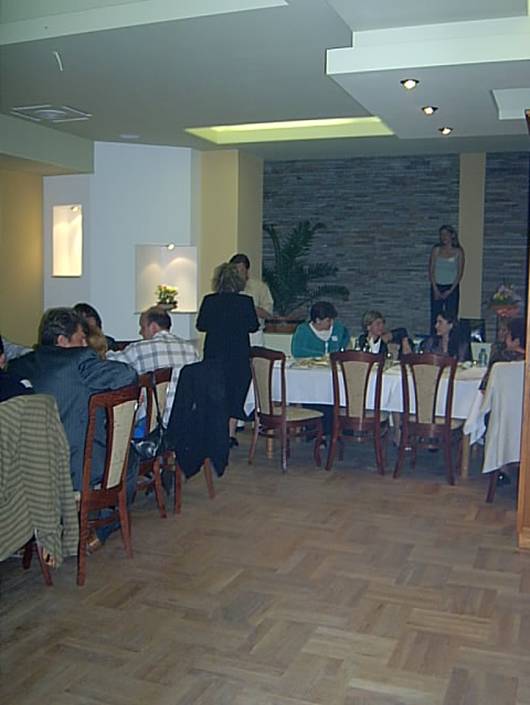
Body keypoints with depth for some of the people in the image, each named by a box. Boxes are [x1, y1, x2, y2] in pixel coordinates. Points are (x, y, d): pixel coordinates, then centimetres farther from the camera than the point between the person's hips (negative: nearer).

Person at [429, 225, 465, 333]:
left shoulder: (458, 252, 0)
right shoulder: (436, 250, 4)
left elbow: (460, 273, -2)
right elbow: (431, 270, 2)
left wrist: (450, 290, -10)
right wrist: (435, 289, -7)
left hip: (452, 288, -1)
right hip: (437, 287, 2)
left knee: (451, 318, -3)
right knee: (435, 316, 1)